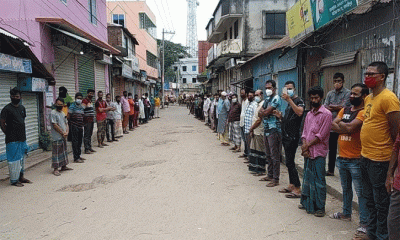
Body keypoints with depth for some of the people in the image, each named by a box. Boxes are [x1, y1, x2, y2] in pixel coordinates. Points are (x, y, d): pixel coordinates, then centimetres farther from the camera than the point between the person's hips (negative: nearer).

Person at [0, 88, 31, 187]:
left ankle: (21, 177, 28)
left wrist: (24, 134, 14)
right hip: (12, 140, -7)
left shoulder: (22, 108, 12)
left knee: (22, 158, 15)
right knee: (14, 160, -3)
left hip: (22, 138, 7)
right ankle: (14, 180, 7)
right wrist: (9, 134, -7)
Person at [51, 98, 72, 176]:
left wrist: (66, 132, -2)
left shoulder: (63, 113, 14)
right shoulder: (53, 113, -10)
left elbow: (66, 123, 15)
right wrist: (63, 133, -12)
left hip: (64, 136, 8)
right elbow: (55, 125, -15)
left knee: (64, 151, 14)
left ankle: (64, 166, 25)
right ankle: (55, 169, 1)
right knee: (57, 152, -5)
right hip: (57, 137, -8)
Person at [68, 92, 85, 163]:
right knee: (75, 142, -3)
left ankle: (78, 155, 27)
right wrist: (70, 123, -6)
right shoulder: (72, 106, -9)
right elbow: (68, 116, -10)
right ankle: (76, 158, 1)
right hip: (74, 126, -8)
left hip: (80, 126, 8)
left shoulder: (81, 107, 13)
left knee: (80, 141, 14)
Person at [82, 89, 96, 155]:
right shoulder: (84, 101, -11)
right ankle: (86, 149, -2)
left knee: (90, 134, 13)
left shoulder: (90, 101, 18)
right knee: (86, 135, -5)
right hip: (87, 120, -9)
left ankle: (90, 147, 20)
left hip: (92, 120, 9)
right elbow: (82, 111, -16)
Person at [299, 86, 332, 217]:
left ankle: (320, 207, 10)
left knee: (319, 180, 0)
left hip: (319, 153, -6)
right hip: (307, 152, 7)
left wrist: (307, 145, -9)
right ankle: (306, 202, 28)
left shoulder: (326, 114, -7)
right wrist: (304, 145, -5)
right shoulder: (309, 114, 14)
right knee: (307, 178, 15)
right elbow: (304, 132, 11)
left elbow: (321, 135, -12)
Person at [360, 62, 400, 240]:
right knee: (369, 198, 19)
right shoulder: (368, 98, 12)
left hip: (379, 159, -9)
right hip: (366, 157, 9)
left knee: (381, 201, 4)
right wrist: (364, 150, 15)